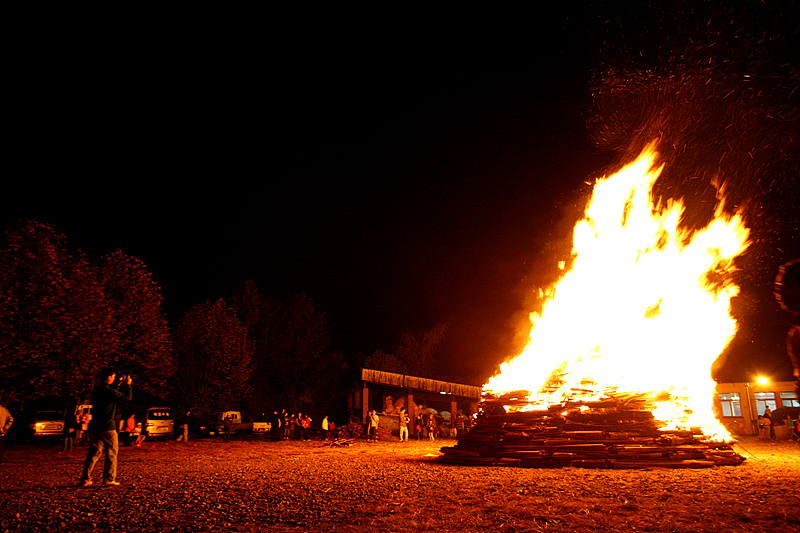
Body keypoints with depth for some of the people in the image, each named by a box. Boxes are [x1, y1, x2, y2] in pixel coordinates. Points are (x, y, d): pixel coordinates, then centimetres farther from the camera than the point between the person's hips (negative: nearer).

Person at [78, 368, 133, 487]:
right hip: (107, 428, -7)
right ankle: (109, 479, 4)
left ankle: (85, 479, 10)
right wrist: (127, 385, 6)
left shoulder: (95, 391, 9)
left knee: (93, 453, 13)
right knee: (111, 453, 4)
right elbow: (127, 397, -6)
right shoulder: (109, 391, -16)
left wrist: (121, 385, 26)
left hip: (94, 428, 7)